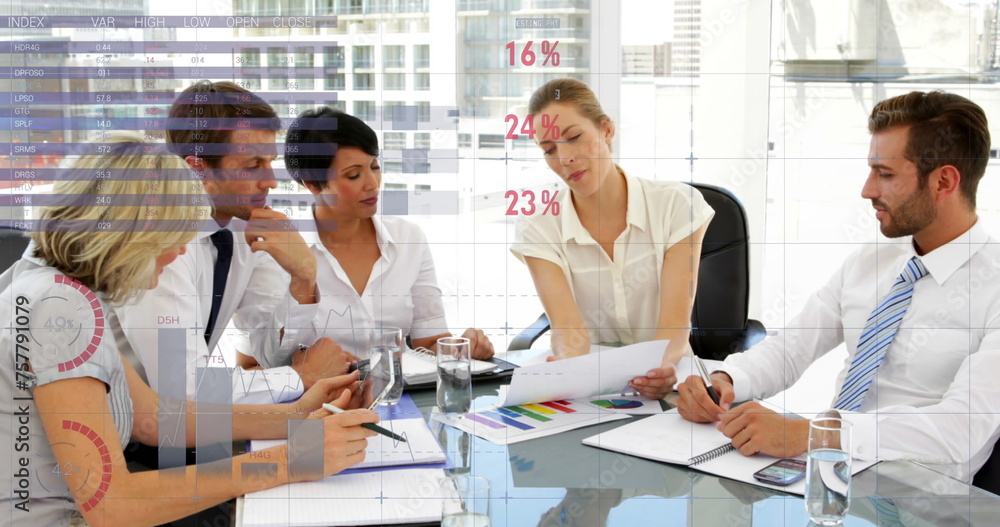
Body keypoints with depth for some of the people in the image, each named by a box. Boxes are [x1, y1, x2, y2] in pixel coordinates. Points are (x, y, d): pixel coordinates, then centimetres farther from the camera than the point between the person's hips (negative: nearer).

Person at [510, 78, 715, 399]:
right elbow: (568, 327, -16)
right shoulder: (538, 230, -3)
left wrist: (659, 369, -37)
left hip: (661, 384, 0)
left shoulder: (676, 205, -6)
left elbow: (675, 324, -14)